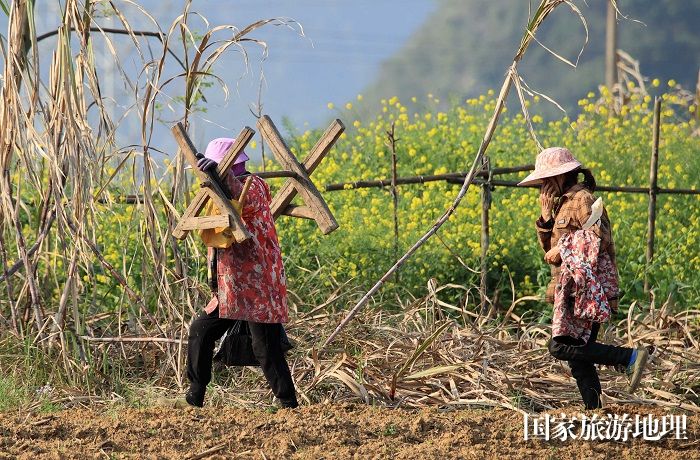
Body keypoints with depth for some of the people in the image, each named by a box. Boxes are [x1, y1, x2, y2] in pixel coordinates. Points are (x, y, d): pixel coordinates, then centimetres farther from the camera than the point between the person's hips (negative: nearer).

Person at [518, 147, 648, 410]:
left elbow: (600, 237, -20)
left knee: (561, 346, -18)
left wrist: (563, 249, -16)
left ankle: (630, 357, -17)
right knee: (578, 356, 6)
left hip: (587, 286, -10)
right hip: (573, 287, 10)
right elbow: (549, 248, 19)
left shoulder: (581, 199, -8)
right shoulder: (562, 202, 21)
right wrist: (548, 213, 8)